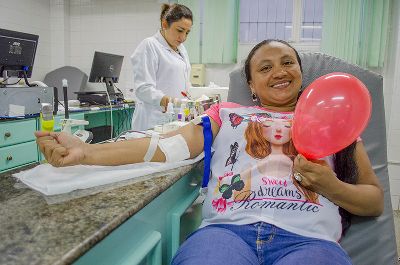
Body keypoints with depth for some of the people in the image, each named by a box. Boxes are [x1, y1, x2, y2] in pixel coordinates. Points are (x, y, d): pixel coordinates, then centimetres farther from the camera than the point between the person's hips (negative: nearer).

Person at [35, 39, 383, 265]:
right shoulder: (227, 114, 18)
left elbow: (375, 200, 18)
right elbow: (171, 145, 4)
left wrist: (329, 186, -6)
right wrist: (86, 152, -9)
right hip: (228, 228, 0)